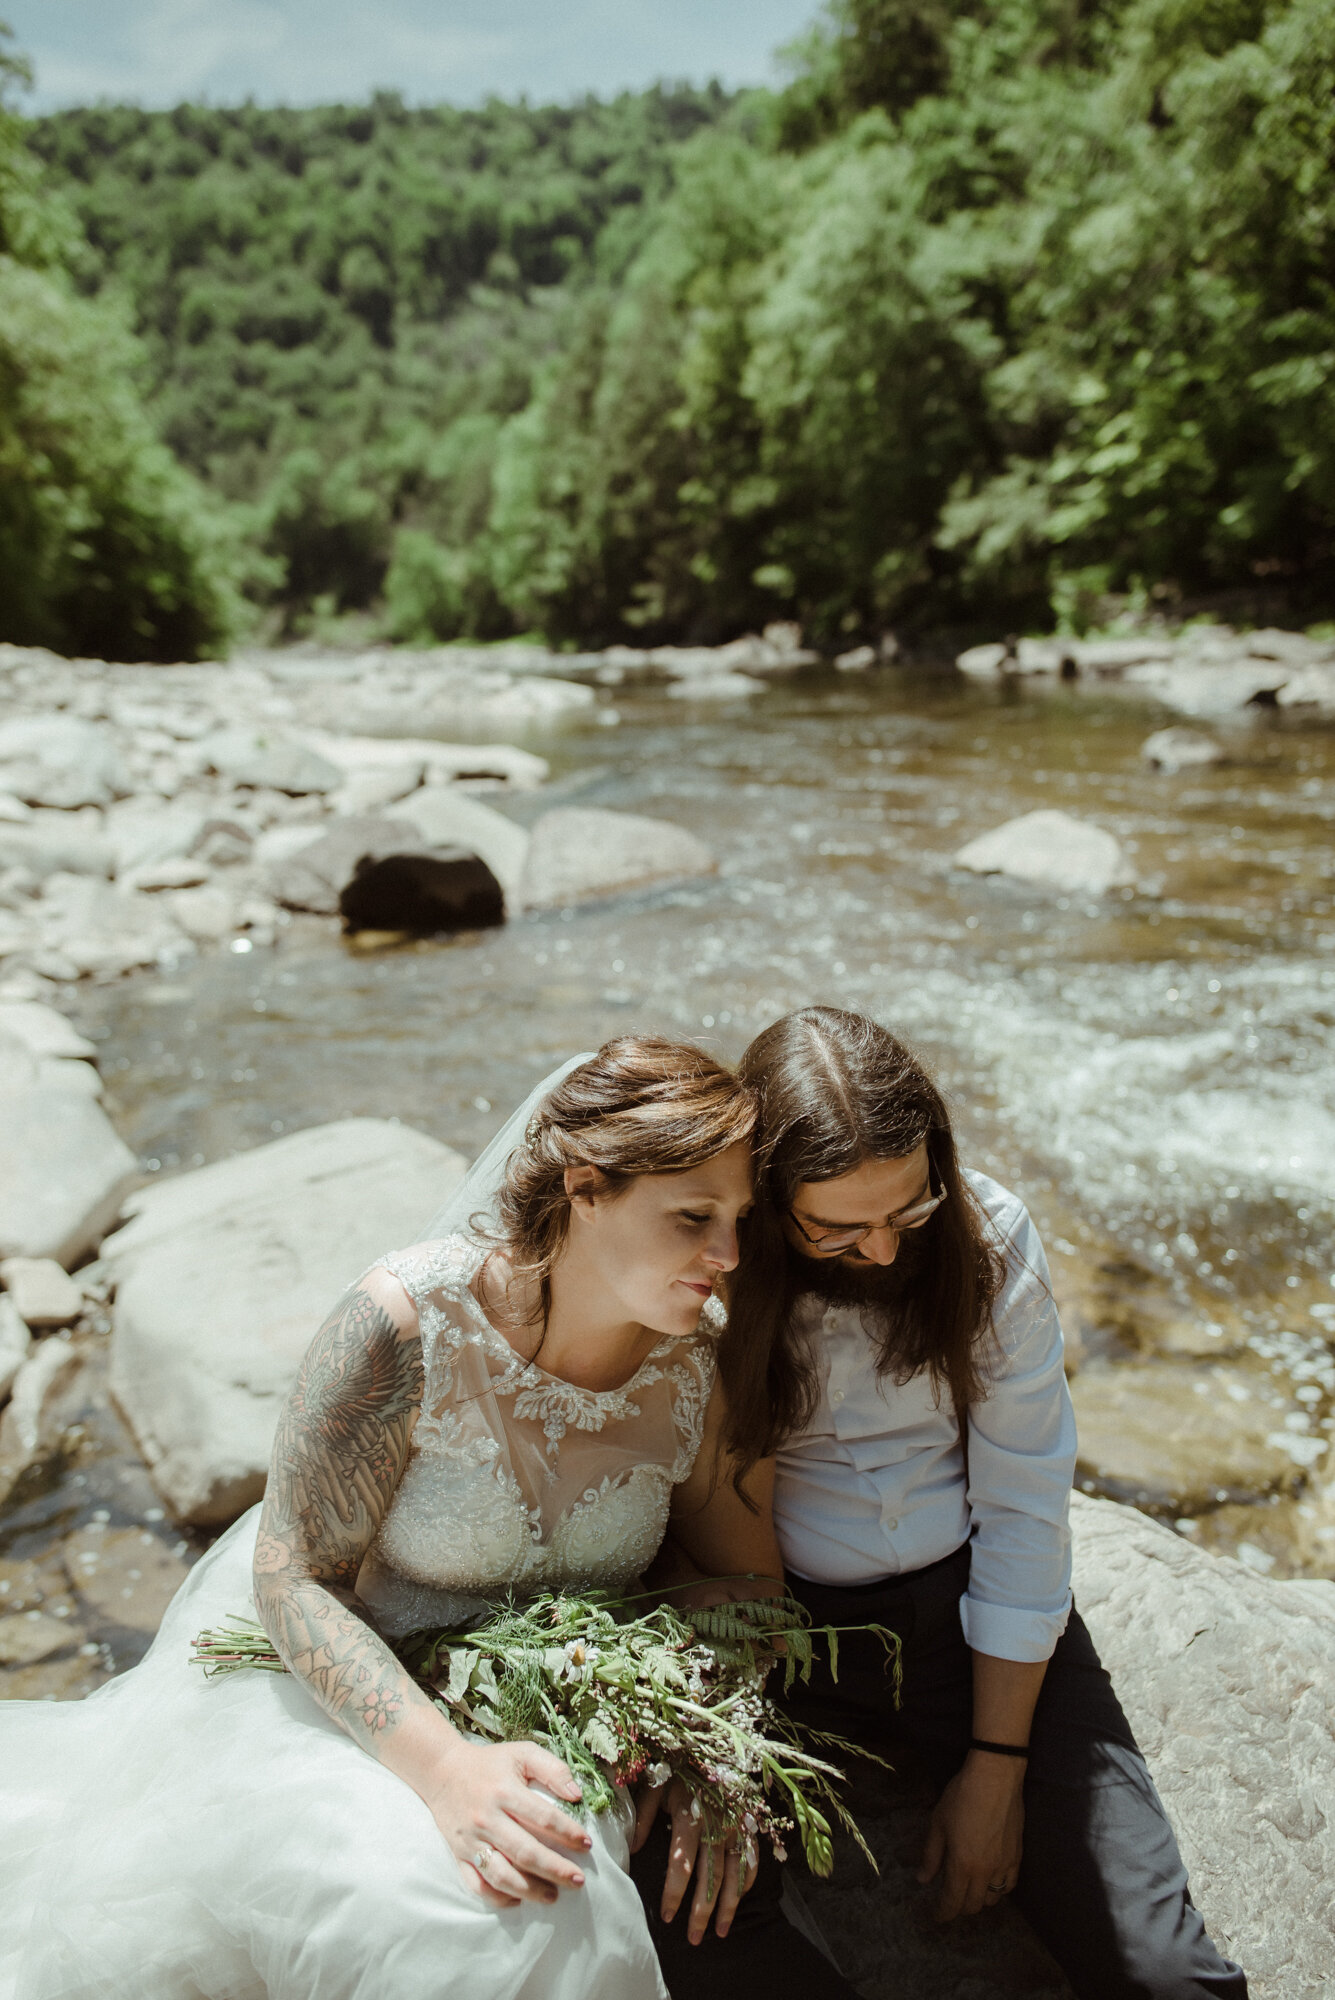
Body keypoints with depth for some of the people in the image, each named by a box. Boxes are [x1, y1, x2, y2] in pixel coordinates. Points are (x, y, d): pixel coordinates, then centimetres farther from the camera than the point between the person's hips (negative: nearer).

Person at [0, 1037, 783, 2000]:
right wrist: (447, 1767, -36)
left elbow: (735, 1521, -1)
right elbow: (295, 1576, -24)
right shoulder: (410, 1324, -29)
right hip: (329, 1665, -3)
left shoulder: (702, 1353, -17)